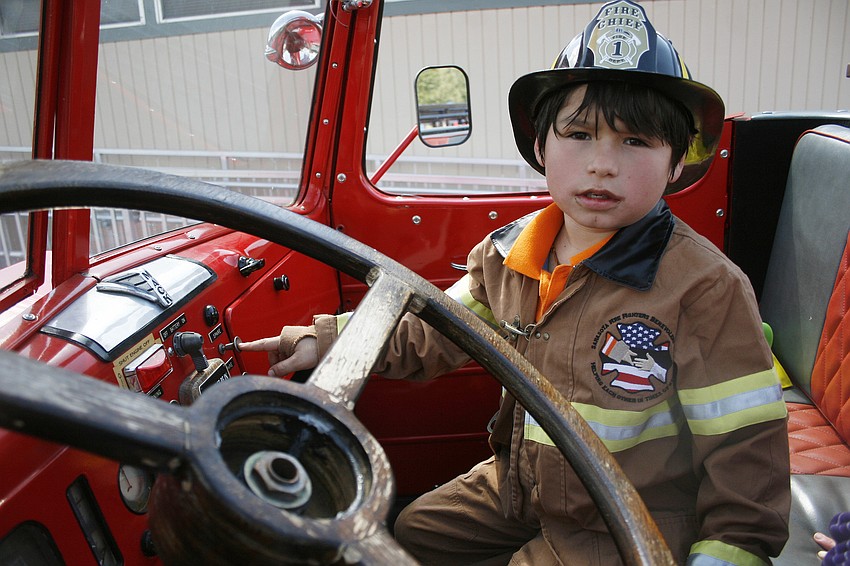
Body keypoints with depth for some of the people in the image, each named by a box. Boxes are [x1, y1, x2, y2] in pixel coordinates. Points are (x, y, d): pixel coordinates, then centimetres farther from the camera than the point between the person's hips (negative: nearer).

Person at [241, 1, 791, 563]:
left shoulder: (706, 290, -23)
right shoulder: (510, 254, -6)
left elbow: (744, 449, -16)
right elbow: (438, 333, 6)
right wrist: (329, 339, -4)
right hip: (518, 487, 6)